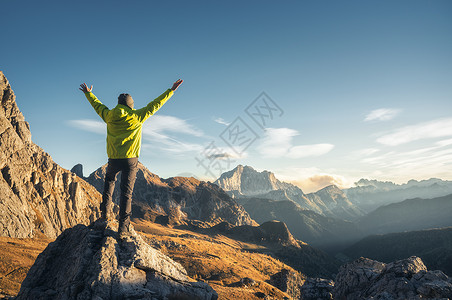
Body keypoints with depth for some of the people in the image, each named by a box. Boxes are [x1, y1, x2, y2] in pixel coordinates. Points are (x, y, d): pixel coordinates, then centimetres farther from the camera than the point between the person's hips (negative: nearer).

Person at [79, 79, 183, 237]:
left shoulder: (109, 116, 4)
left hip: (113, 159, 3)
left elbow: (97, 105, 22)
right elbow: (154, 105, 1)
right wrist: (171, 90, 9)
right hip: (130, 160, -3)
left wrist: (88, 93, 41)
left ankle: (106, 211, 23)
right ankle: (123, 227, -1)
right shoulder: (137, 116, -4)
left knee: (109, 180, 32)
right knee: (126, 192, 1)